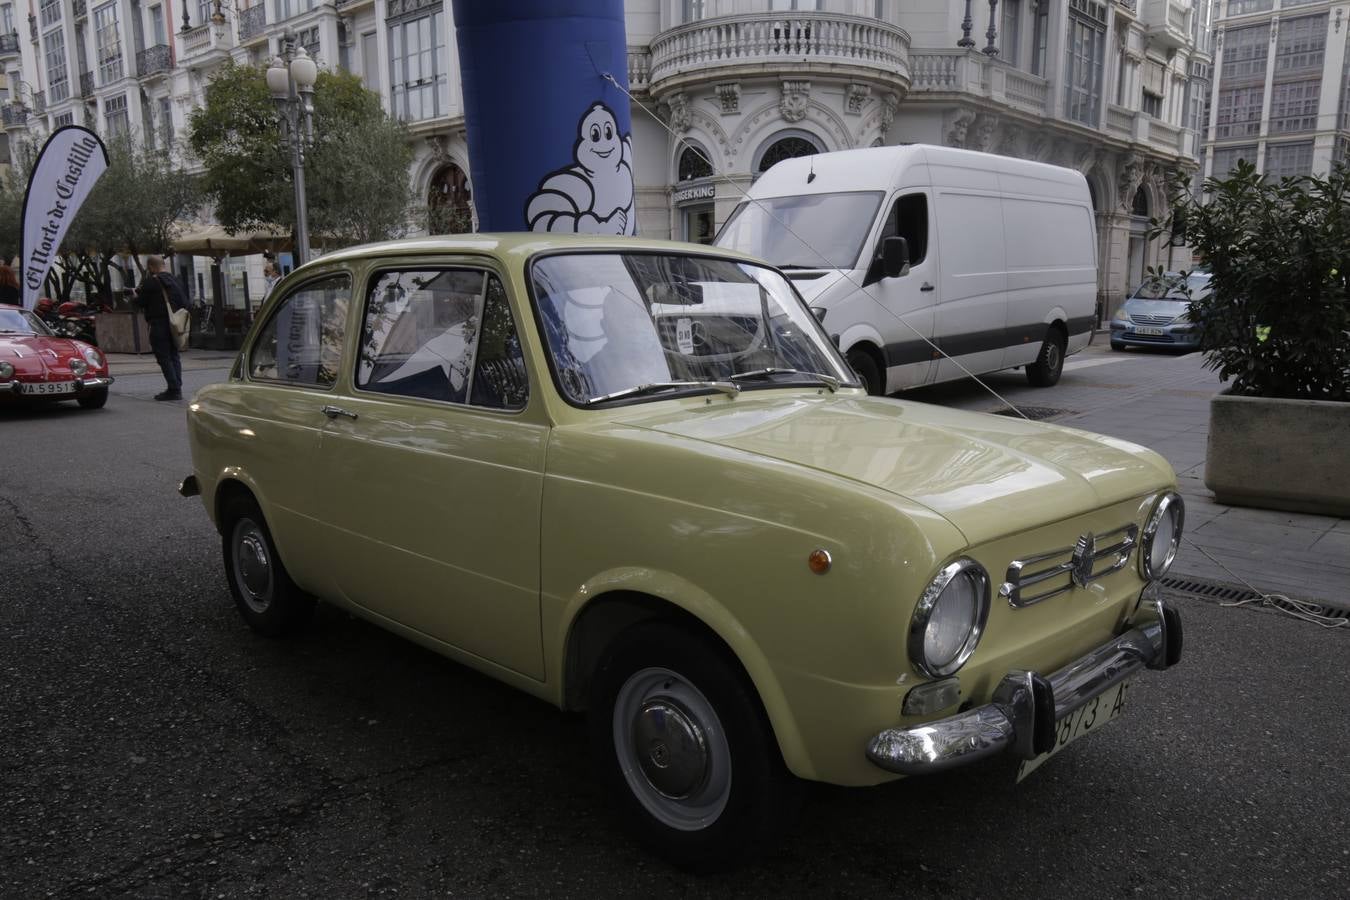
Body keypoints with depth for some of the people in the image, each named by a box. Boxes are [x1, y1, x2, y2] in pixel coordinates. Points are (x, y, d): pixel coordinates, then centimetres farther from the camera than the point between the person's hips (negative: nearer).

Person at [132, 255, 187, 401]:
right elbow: (183, 304, 10)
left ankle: (173, 389, -9)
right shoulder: (173, 281, 10)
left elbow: (140, 302, -5)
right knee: (174, 356, 12)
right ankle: (177, 388, 12)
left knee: (163, 357, -4)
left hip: (158, 324, -7)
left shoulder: (149, 282, -10)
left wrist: (136, 295, 15)